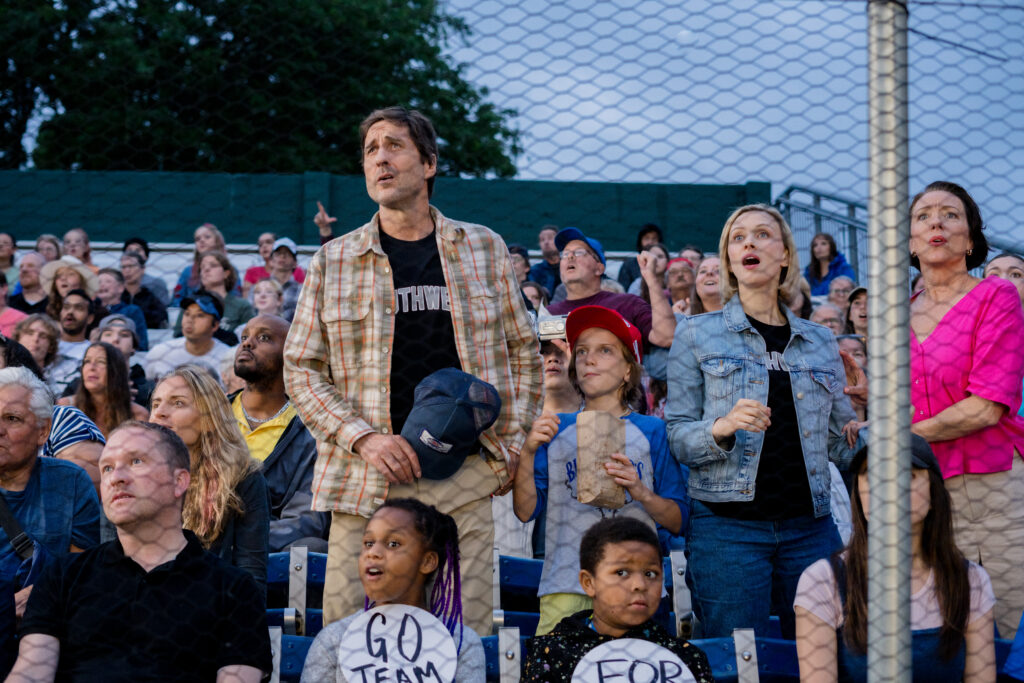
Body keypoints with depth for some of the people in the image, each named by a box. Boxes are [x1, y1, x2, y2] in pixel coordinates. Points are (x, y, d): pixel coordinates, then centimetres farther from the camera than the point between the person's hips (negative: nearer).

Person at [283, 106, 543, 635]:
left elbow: (524, 353, 15)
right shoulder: (333, 261, 8)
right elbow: (301, 369, 7)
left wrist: (509, 444, 3)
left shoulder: (484, 249, 11)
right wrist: (363, 437, -8)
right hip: (366, 479, 0)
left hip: (464, 477, 0)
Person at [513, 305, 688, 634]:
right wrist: (528, 452, -3)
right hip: (566, 585, 1)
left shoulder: (652, 431, 11)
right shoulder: (557, 429, 15)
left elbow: (677, 521, 7)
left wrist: (640, 492, -10)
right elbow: (525, 511, 8)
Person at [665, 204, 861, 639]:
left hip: (810, 526, 3)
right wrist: (723, 428, -20)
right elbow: (676, 436, -1)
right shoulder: (698, 334, 4)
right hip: (727, 525, -3)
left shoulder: (821, 341, 14)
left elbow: (840, 444, 16)